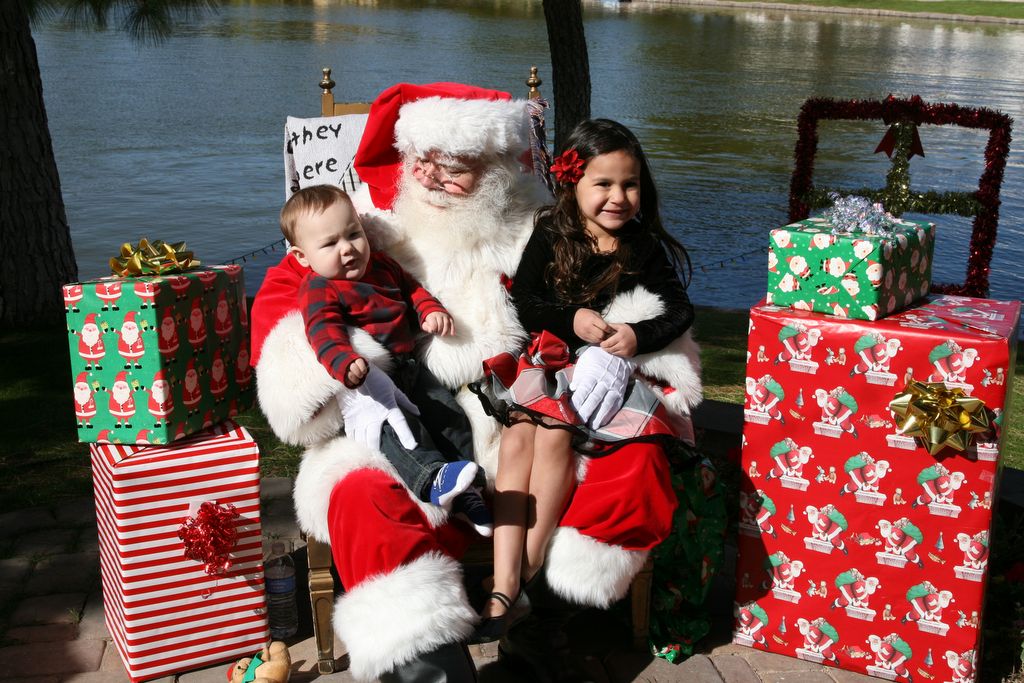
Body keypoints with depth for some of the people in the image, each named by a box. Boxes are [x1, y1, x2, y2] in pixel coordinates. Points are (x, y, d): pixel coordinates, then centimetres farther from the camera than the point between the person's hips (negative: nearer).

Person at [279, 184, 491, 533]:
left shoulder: (381, 265, 14)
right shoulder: (318, 291, -11)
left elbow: (411, 288, 27)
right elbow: (324, 333, -27)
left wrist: (431, 310, 4)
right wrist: (345, 363, -48)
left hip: (407, 366, 8)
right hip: (366, 378, -8)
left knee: (451, 417, 3)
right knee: (399, 425, -32)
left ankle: (465, 492, 9)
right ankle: (432, 480, -43)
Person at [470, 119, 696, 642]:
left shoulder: (648, 248, 4)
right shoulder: (550, 236, 6)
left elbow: (680, 310, 2)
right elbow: (523, 301, 2)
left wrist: (639, 335, -16)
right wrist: (572, 319, -14)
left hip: (607, 368, -1)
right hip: (546, 359, 2)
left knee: (554, 435, -29)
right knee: (517, 437, -26)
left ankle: (527, 572, -17)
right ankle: (504, 584, -29)